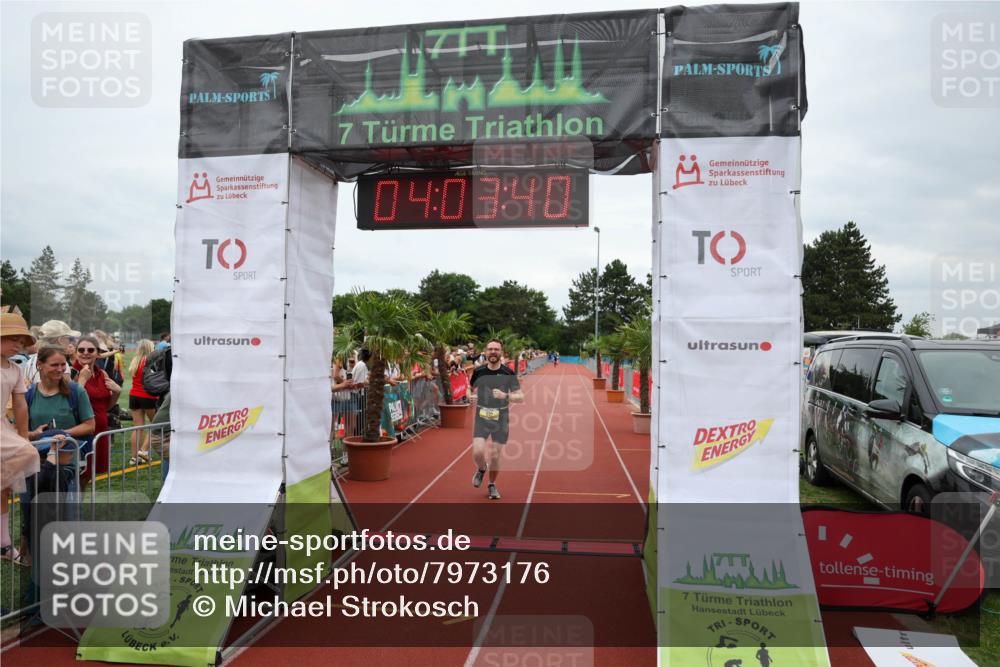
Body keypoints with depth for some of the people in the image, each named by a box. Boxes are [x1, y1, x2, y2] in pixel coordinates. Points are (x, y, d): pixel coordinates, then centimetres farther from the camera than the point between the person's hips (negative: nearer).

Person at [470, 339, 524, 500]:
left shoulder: (508, 373, -6)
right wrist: (472, 396, 1)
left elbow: (521, 397, -8)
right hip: (482, 416, 1)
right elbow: (472, 389, 19)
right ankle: (481, 469, 22)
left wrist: (505, 396, -23)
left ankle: (492, 485, 30)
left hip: (501, 418, 0)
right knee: (478, 452, -15)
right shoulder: (478, 372, -1)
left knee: (494, 455, 4)